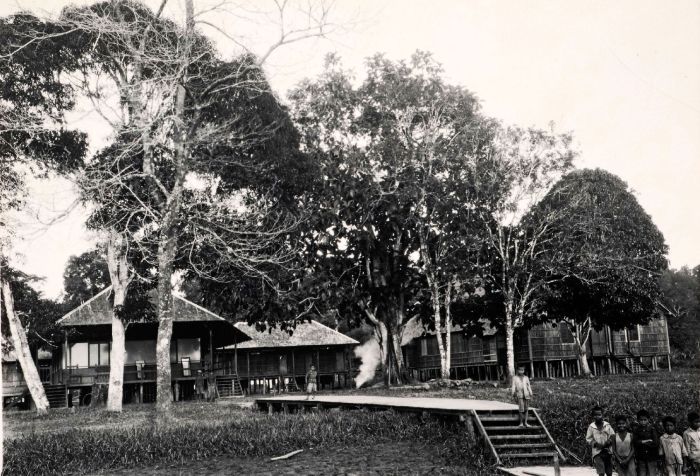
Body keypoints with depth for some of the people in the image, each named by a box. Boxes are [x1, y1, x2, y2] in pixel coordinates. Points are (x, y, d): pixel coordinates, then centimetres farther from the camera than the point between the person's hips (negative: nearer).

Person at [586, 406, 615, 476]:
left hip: (607, 451, 2)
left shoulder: (607, 425, 3)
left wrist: (609, 442, -10)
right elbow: (588, 439, 3)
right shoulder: (591, 426, -1)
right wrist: (595, 443, -13)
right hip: (597, 452, -2)